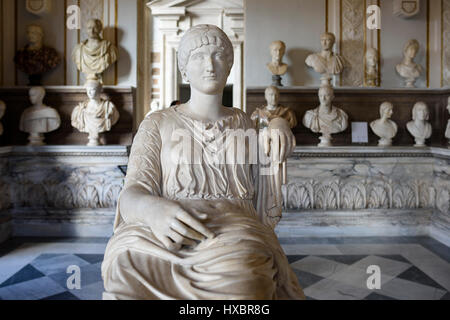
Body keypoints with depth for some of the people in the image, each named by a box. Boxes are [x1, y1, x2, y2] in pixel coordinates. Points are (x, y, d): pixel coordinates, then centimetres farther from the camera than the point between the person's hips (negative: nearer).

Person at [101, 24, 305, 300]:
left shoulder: (243, 123, 23)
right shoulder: (158, 123, 15)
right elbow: (131, 196, 3)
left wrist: (279, 124, 16)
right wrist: (155, 209, -23)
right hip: (163, 234, 0)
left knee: (239, 273, -38)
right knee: (129, 263, -36)